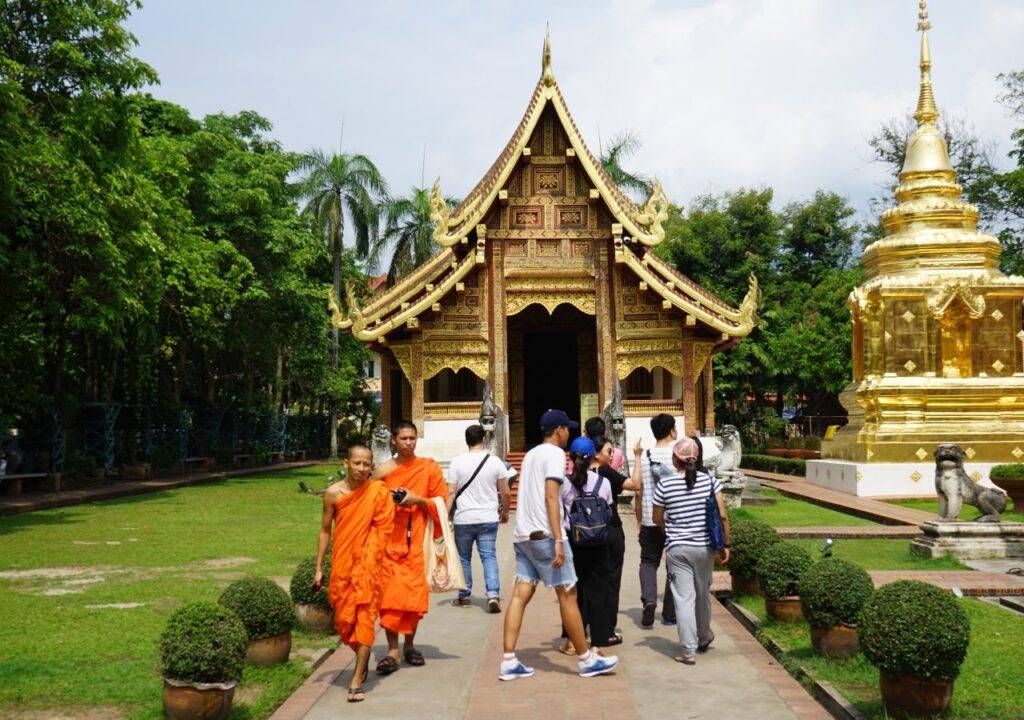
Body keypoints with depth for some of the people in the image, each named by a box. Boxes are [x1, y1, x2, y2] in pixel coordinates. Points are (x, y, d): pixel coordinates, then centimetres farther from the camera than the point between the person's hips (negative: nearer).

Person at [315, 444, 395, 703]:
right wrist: (319, 569, 7)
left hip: (367, 566, -3)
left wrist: (370, 560, -10)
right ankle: (363, 659, 38)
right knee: (344, 619, 12)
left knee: (364, 619, -6)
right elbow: (325, 531, 7)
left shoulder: (378, 492, -7)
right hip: (341, 565, 3)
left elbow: (383, 531, -4)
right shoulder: (333, 493, -2)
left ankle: (357, 681, -4)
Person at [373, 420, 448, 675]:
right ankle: (392, 651, -4)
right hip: (390, 541, 0)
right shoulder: (383, 471, 6)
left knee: (416, 594, 2)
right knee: (390, 595, -7)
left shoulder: (429, 467, 5)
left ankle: (409, 645, 19)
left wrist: (418, 500, -11)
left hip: (417, 541, 0)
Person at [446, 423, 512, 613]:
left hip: (463, 519, 0)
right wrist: (505, 512, 19)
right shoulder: (495, 461, -1)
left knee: (464, 558, 13)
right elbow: (505, 493, 3)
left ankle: (464, 596, 21)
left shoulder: (457, 461, -4)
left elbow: (451, 492, -7)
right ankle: (493, 594, -12)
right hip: (488, 519, 0)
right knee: (489, 557, 4)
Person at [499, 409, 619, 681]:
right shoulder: (555, 454, -7)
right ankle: (587, 660, 6)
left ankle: (508, 662, 1)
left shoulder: (531, 454, 21)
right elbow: (551, 497, -17)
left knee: (521, 594, 4)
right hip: (544, 534, -9)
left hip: (523, 535, 9)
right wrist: (558, 541, -20)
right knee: (567, 594, -1)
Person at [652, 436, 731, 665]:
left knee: (684, 598, 1)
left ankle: (688, 651, 0)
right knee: (703, 594, 20)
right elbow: (723, 516, -5)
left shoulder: (665, 485, -8)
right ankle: (703, 638, 40)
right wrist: (725, 545, 5)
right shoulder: (710, 481, -5)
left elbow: (658, 519, 4)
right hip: (705, 548, 3)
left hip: (677, 549, -2)